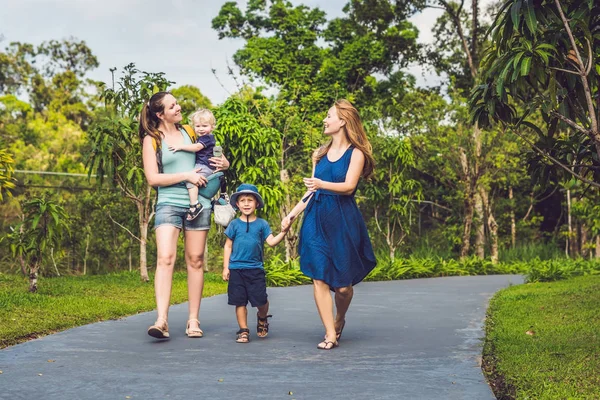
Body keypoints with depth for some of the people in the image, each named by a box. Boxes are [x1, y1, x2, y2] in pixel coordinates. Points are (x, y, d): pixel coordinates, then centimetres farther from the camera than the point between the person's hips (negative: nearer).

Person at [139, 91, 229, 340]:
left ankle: (193, 320, 11)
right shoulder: (151, 140, 1)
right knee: (165, 258, -17)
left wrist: (223, 163, 5)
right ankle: (162, 321, -21)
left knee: (195, 260, 4)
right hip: (169, 204, -4)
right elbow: (152, 178, -7)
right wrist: (186, 175, -12)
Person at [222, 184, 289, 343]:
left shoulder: (262, 224, 5)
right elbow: (228, 246, 7)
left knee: (261, 300, -2)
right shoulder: (234, 224, 5)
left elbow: (272, 242, -3)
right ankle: (243, 330, 14)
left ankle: (262, 318, 30)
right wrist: (226, 267, 3)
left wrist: (283, 232, -19)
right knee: (240, 301, 3)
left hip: (256, 269, 0)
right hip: (236, 269, 0)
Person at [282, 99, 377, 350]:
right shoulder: (320, 153, 15)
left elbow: (348, 186, -15)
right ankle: (330, 334, 3)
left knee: (343, 284, -1)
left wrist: (322, 184, -31)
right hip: (317, 219, 4)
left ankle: (340, 319, 30)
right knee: (319, 278, -5)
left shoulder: (355, 153, 0)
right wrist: (292, 215, 14)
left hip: (343, 221, -4)